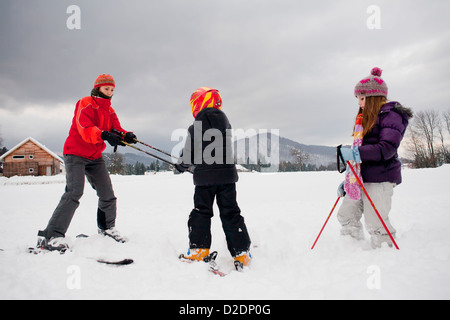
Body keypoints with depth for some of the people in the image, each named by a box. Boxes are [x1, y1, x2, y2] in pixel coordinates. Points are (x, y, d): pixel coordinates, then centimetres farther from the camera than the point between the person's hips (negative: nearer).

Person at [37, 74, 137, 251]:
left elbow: (116, 129, -1)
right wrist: (104, 135, -42)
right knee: (74, 192, -21)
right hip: (76, 153, -7)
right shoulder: (86, 103, -8)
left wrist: (126, 135, -25)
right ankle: (51, 235, -19)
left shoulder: (109, 110, 13)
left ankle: (107, 227, 27)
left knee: (107, 193, 6)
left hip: (95, 157, 7)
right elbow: (85, 129, -24)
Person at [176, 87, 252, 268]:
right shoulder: (224, 122, 11)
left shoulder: (197, 127, -8)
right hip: (227, 175, 4)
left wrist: (182, 165, 18)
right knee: (230, 213, 8)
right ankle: (242, 253, 8)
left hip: (205, 177, -4)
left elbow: (190, 153, -4)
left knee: (201, 211, 9)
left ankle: (198, 249, 9)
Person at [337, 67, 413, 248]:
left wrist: (357, 153, -30)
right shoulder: (367, 119, 19)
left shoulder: (391, 115, -7)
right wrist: (347, 180, 19)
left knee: (376, 225, -6)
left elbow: (388, 148, -20)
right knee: (346, 216, 10)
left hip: (379, 178, -9)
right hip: (360, 178, 9)